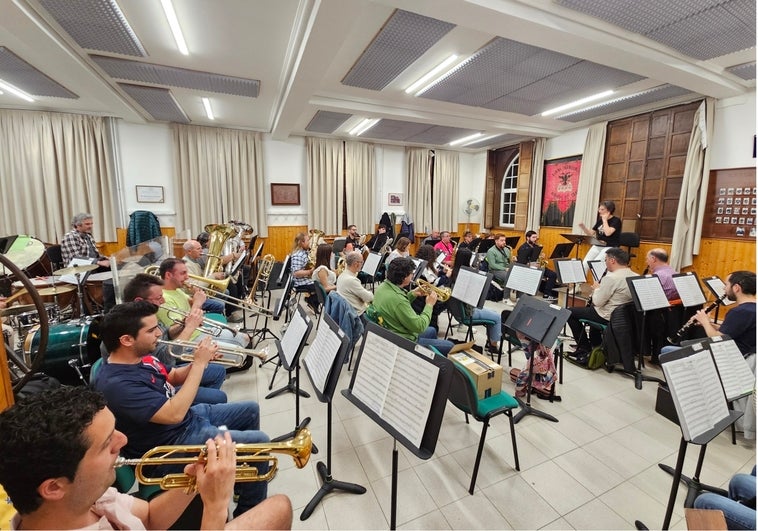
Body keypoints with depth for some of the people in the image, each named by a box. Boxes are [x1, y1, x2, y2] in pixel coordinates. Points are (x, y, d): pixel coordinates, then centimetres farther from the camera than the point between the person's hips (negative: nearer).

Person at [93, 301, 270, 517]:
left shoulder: (141, 356, -2)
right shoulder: (117, 384, -30)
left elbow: (172, 378, 13)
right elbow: (174, 414, -34)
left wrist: (199, 361, -8)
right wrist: (199, 364, -27)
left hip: (190, 415, 9)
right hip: (173, 442, -9)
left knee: (251, 409, 18)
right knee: (258, 442, -14)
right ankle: (249, 511, 10)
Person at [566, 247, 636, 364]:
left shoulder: (611, 278, -25)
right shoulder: (636, 277, 0)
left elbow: (597, 302, -21)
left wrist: (596, 289, -3)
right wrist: (600, 289, 11)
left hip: (608, 318, -9)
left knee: (570, 312, 6)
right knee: (591, 307, 34)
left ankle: (585, 348, 12)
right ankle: (595, 344, 38)